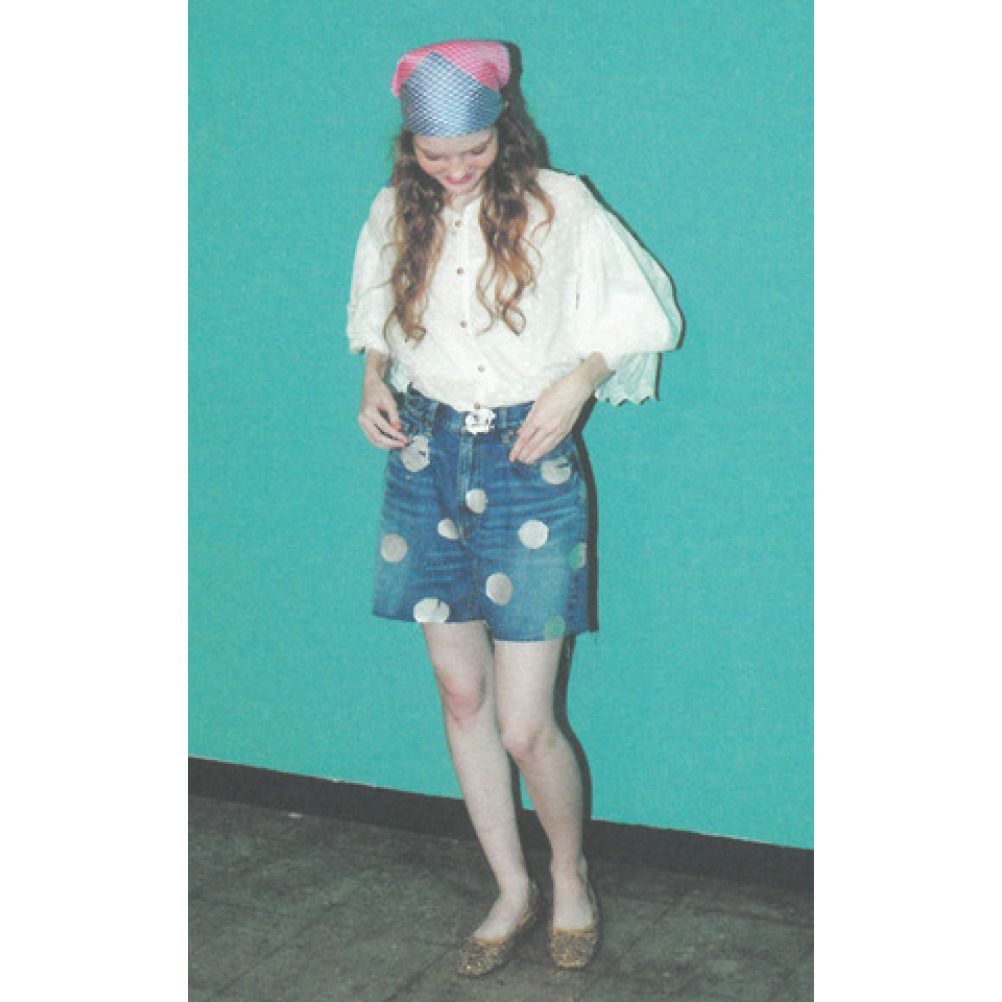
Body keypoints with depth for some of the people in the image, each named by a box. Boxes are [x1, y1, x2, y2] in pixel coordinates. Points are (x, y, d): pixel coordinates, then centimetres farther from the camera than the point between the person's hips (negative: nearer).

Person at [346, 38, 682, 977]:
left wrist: (578, 379, -15)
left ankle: (570, 874, 25)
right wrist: (374, 379, 1)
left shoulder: (558, 205, -6)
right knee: (461, 695, 10)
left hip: (529, 463, -4)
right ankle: (511, 891, 28)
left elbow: (636, 309, 0)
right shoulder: (397, 213, 5)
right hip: (426, 456, 4)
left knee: (525, 725, -5)